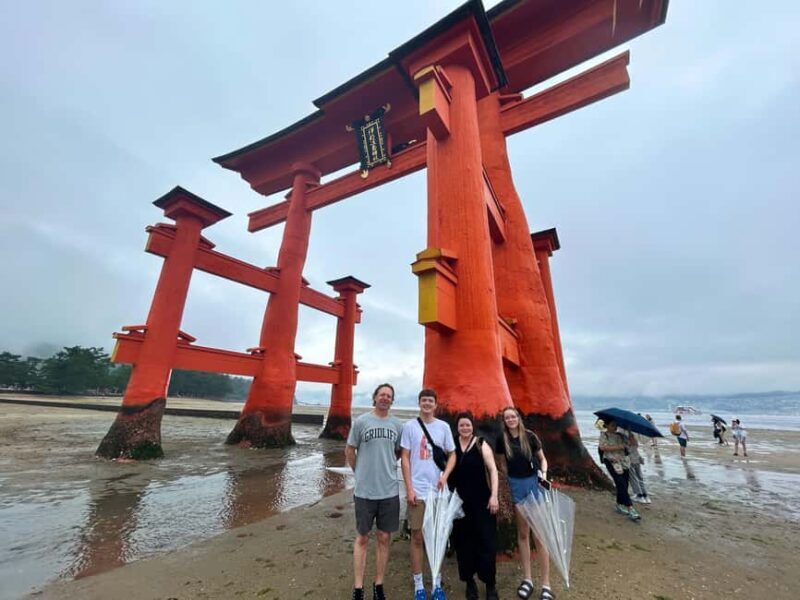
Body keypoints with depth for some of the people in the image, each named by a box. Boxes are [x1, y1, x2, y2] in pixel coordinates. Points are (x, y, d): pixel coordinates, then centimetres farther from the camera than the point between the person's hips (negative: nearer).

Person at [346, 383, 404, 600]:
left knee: (384, 538, 14)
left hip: (390, 491, 3)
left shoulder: (397, 425, -1)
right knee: (362, 538, 12)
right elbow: (349, 451, 1)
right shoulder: (361, 421, -9)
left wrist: (386, 467, 9)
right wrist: (361, 473, 8)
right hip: (365, 491, -2)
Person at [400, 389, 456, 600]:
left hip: (438, 490, 2)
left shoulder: (443, 427, 0)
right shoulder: (409, 426, -4)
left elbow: (452, 454, 6)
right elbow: (405, 458, -3)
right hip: (417, 491, -2)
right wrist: (409, 488, -7)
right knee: (417, 537, 9)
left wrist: (445, 476, -11)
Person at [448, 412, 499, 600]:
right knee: (463, 542, 10)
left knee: (486, 541, 4)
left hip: (481, 501, -2)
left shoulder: (481, 445, -4)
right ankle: (469, 582, 29)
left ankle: (490, 584, 21)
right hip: (460, 502, 2)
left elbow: (493, 470, -6)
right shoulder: (452, 446, 0)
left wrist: (494, 496, -12)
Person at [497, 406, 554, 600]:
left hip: (533, 483, -2)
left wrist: (544, 473, -15)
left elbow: (542, 458, 2)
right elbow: (503, 464, 7)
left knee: (539, 534, 1)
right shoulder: (502, 440, -5)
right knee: (522, 533, 13)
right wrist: (506, 483, -1)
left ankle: (546, 584, 13)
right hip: (515, 485, 2)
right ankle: (527, 579, 26)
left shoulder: (530, 436, -10)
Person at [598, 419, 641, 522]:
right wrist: (618, 447, -20)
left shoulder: (620, 435, 12)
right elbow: (603, 447, -17)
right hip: (611, 462, -6)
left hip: (623, 461, 6)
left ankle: (619, 505, 24)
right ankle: (630, 509, -9)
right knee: (621, 484, -11)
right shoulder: (604, 435, -4)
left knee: (624, 484, 8)